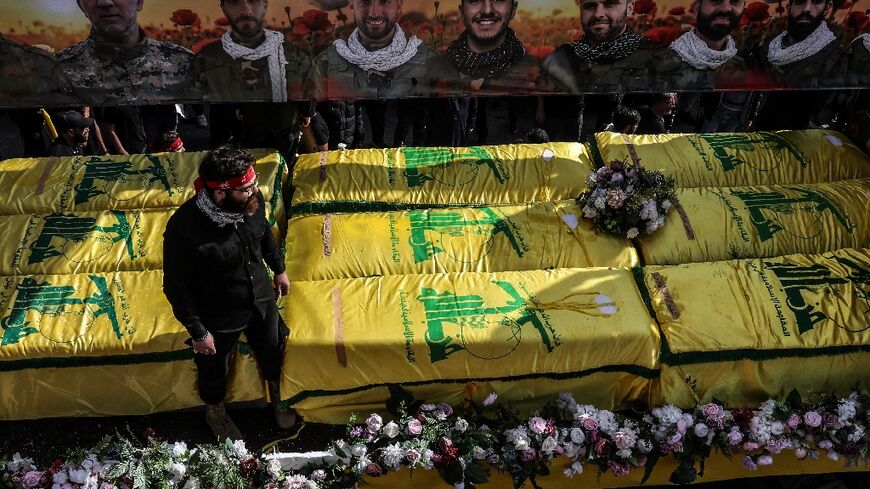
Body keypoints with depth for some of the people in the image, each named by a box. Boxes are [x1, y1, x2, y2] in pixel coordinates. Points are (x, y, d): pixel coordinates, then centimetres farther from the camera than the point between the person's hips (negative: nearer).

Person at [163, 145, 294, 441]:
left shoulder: (252, 201, -21)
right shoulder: (184, 229, -36)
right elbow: (175, 287, -21)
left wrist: (279, 269, 15)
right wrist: (198, 332, -14)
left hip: (261, 300, 4)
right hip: (218, 318, -4)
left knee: (272, 351, 27)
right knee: (214, 370, 24)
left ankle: (277, 396, 60)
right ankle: (215, 412, 57)